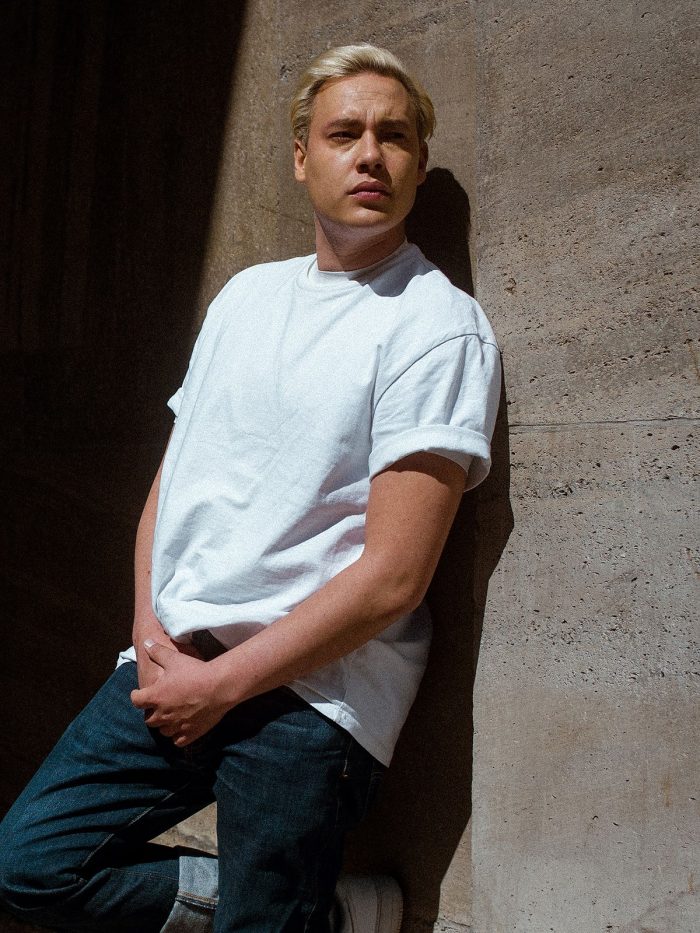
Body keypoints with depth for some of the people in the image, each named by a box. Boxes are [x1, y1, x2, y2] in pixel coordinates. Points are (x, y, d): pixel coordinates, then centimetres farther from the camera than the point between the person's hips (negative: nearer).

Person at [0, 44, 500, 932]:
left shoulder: (439, 326, -9)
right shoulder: (248, 293, 13)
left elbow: (394, 575, -16)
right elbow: (173, 476, 14)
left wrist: (222, 683, -13)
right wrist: (151, 631, -2)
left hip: (311, 693, -6)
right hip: (171, 661, 7)